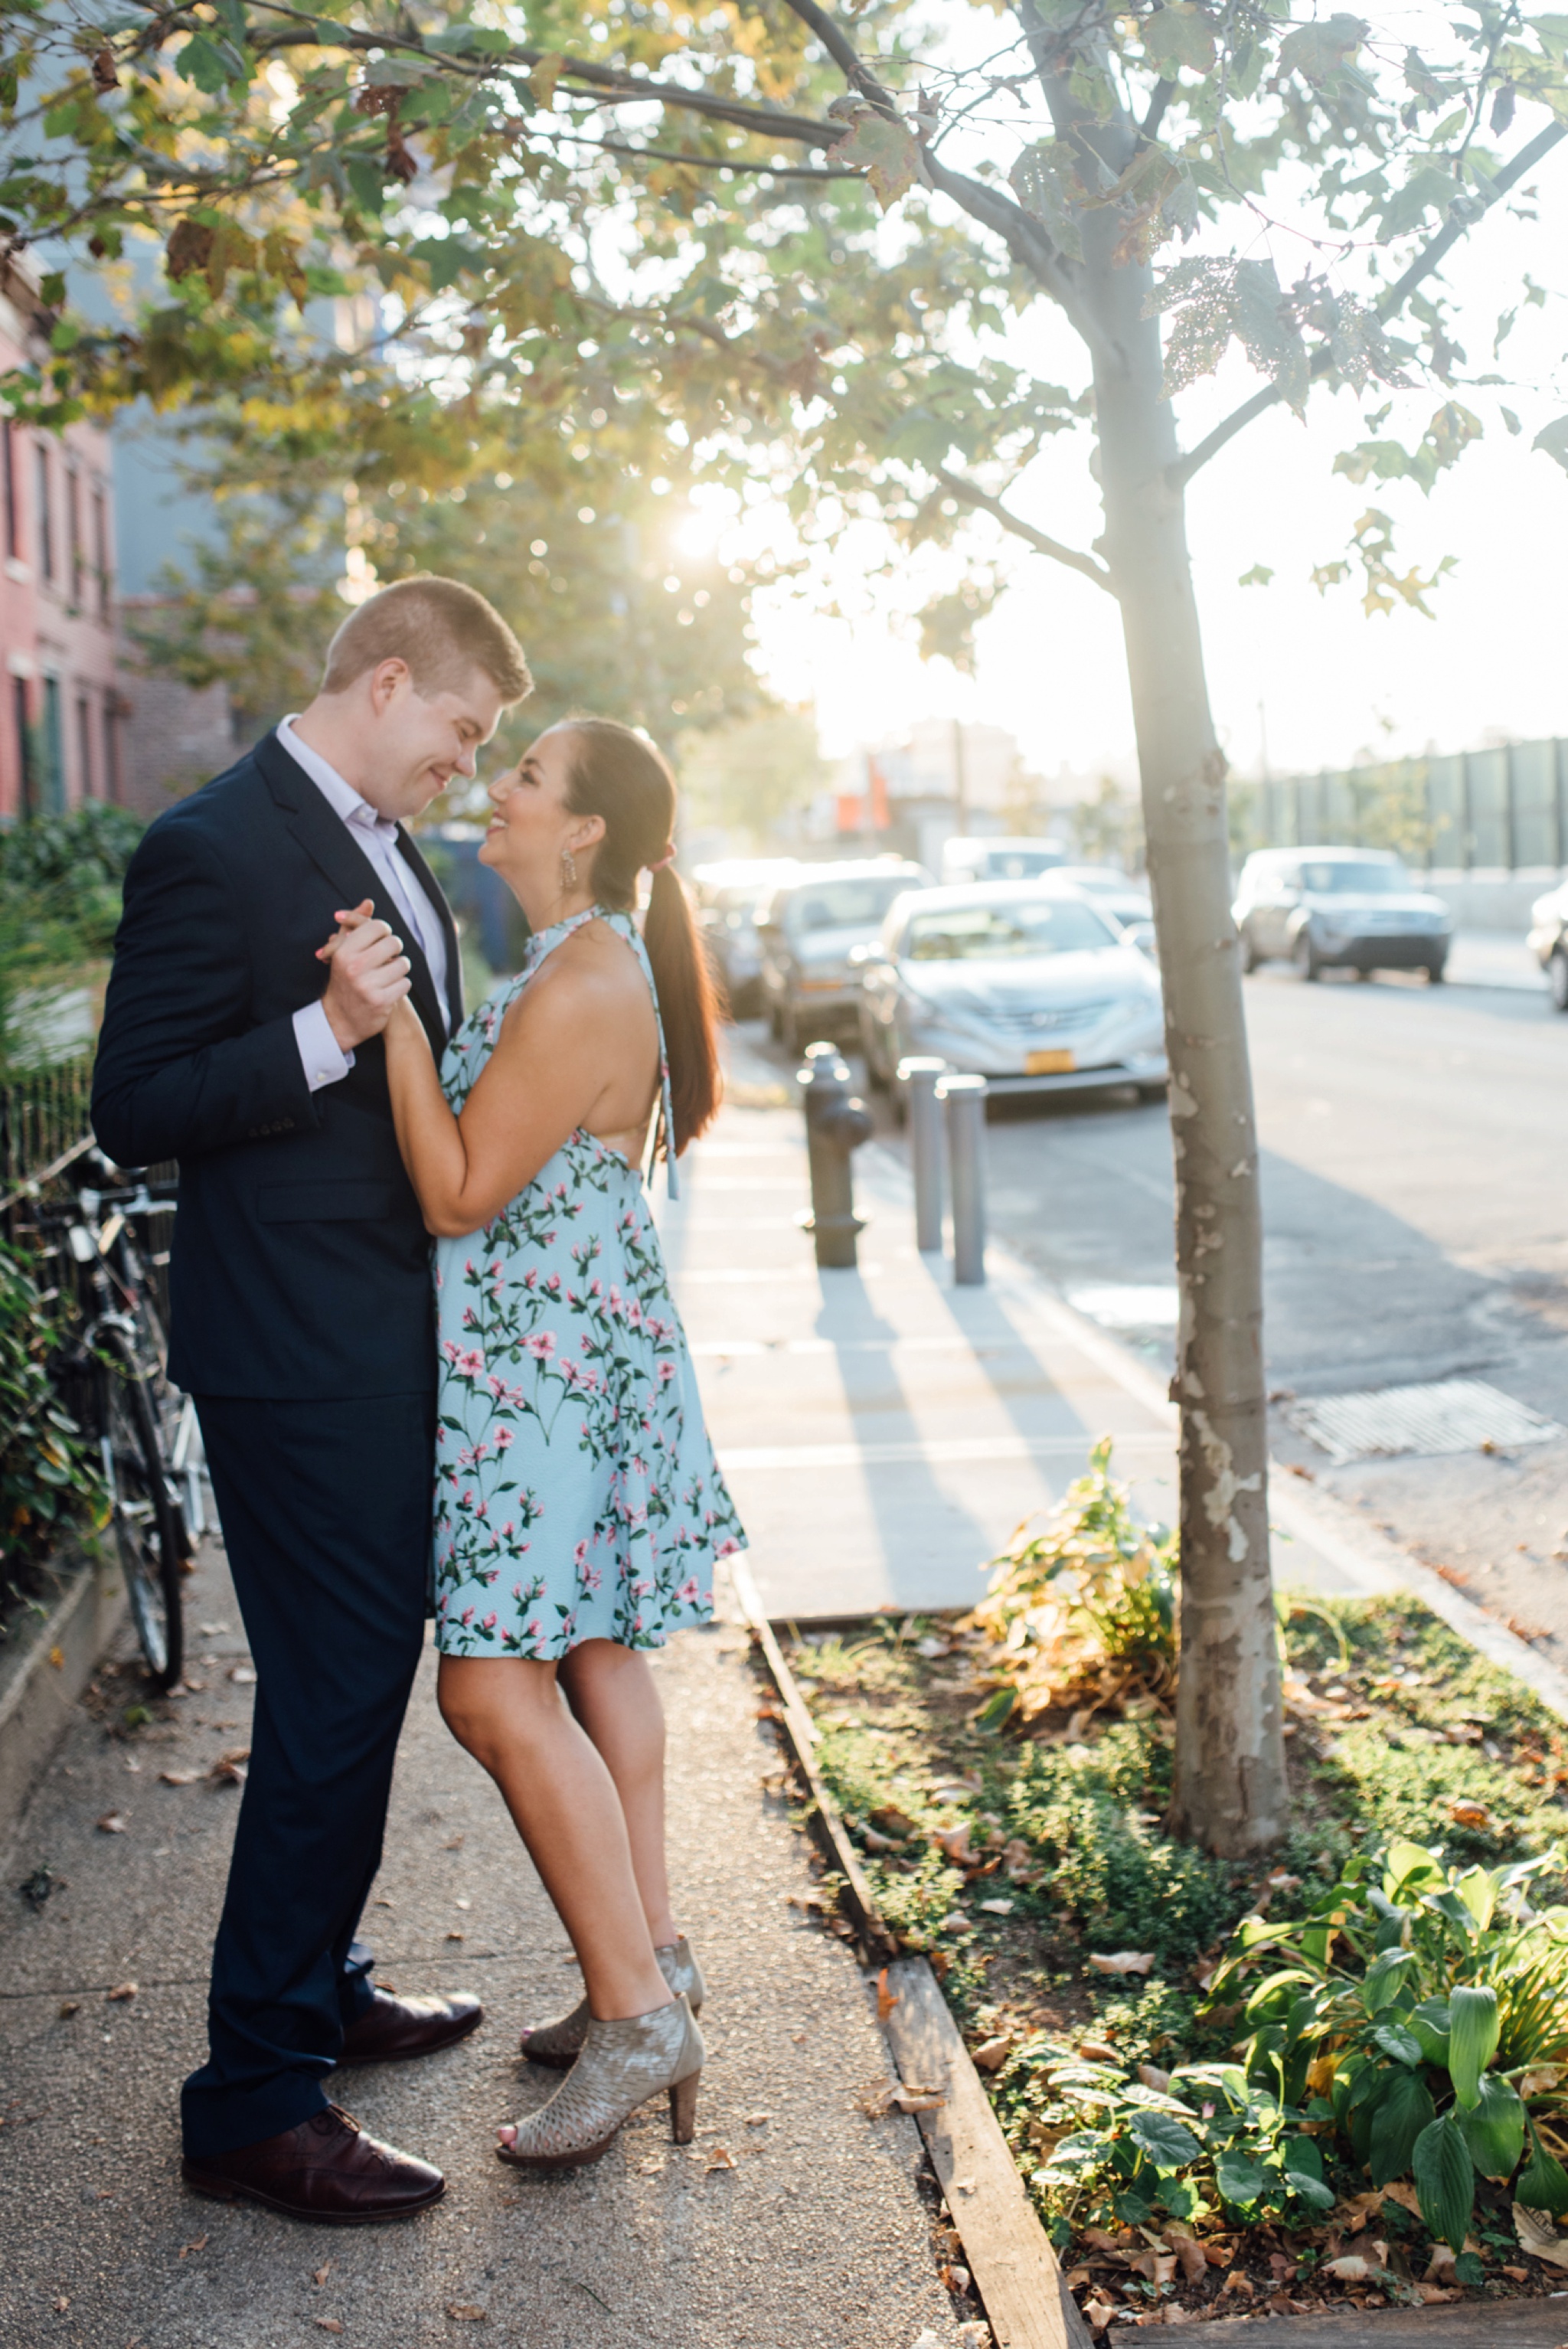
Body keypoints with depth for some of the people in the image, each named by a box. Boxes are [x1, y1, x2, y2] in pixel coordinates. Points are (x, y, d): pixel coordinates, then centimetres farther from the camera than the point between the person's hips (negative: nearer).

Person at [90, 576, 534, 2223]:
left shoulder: (386, 848, 14)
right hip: (299, 1356, -10)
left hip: (393, 1335, 10)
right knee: (334, 1698, -6)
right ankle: (253, 2100, 6)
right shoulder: (212, 849, -15)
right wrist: (327, 1033, -27)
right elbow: (133, 1110, -18)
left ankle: (316, 1983, 37)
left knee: (364, 1673, 19)